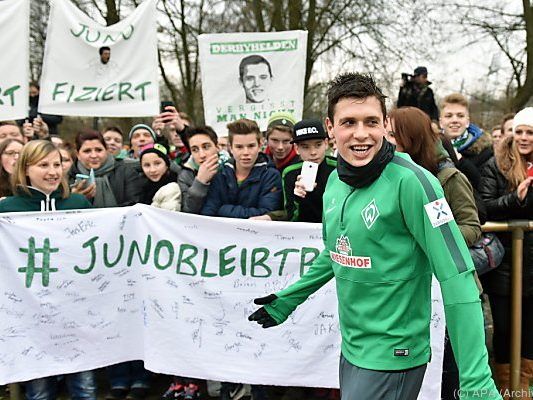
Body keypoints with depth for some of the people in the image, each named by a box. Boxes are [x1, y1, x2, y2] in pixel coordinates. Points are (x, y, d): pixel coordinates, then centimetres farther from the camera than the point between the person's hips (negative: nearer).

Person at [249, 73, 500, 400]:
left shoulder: (411, 182, -20)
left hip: (394, 358, -7)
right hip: (351, 348, 7)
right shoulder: (335, 181, 2)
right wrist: (288, 299, 21)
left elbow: (457, 277, -23)